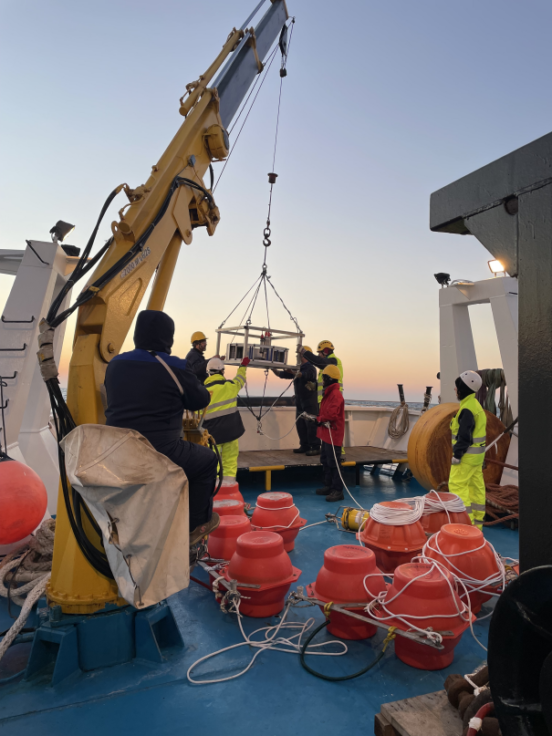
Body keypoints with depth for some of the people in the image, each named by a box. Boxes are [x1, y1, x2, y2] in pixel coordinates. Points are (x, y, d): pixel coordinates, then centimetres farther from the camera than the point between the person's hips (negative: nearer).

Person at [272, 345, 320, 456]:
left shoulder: (310, 368, -10)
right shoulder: (298, 369, 15)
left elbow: (302, 375, -32)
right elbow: (282, 375, 13)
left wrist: (292, 372, -48)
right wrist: (274, 369, -3)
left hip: (310, 403, -8)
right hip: (300, 402, 8)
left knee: (311, 425, -7)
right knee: (300, 425, 10)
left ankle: (315, 448, -3)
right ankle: (304, 446, 18)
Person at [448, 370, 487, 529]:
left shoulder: (467, 409, -22)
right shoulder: (476, 405, 11)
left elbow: (464, 435, -24)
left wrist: (456, 455, -18)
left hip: (467, 454, -10)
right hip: (477, 452, 10)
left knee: (457, 485, -4)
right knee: (476, 486, 13)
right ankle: (477, 521, 20)